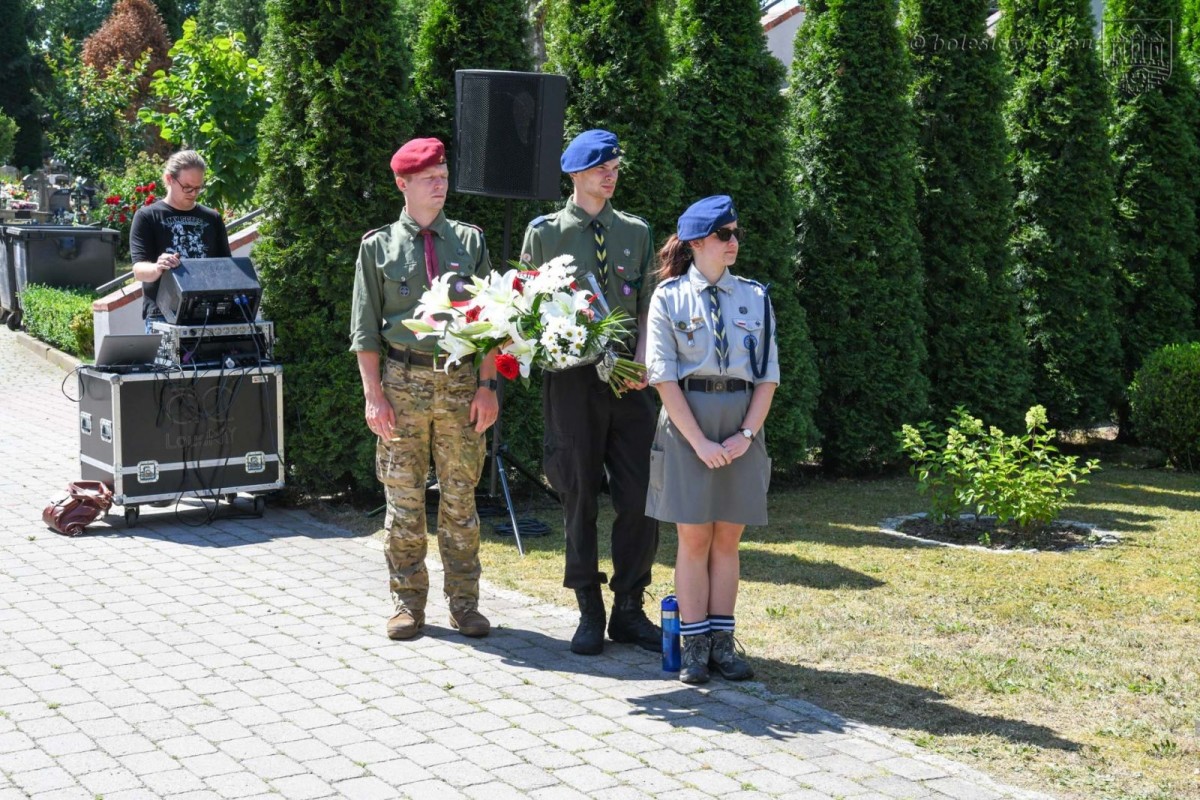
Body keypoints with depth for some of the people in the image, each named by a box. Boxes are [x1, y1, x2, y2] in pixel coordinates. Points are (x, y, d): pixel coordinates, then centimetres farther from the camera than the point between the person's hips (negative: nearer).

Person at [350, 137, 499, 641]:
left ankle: (464, 603, 15)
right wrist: (374, 394, -5)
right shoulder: (379, 246, 5)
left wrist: (487, 385, -1)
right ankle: (408, 603, 15)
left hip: (460, 382, 1)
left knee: (460, 497, 6)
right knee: (404, 497, 4)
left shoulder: (470, 241, 10)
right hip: (403, 380, -1)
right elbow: (365, 328, 4)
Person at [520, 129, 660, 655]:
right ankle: (589, 613, 15)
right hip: (571, 380, -2)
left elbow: (648, 308, 10)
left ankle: (629, 611, 13)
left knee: (641, 496, 0)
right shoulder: (544, 232, 4)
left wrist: (642, 361, -6)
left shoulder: (636, 231, 12)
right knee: (580, 498, 4)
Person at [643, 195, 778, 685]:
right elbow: (663, 376, -6)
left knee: (728, 538, 6)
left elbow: (768, 374, 6)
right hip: (686, 421, -3)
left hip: (741, 425, 3)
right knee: (694, 538, 1)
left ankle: (722, 642, 13)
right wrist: (699, 441, -13)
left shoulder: (754, 297, 7)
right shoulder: (670, 296, -1)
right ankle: (695, 645, 9)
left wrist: (747, 433, -7)